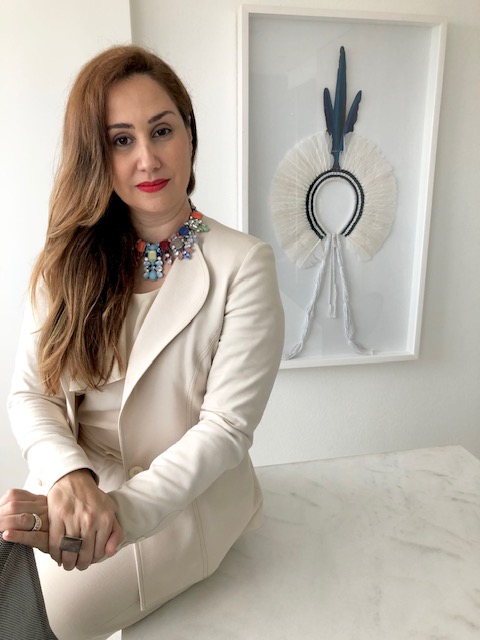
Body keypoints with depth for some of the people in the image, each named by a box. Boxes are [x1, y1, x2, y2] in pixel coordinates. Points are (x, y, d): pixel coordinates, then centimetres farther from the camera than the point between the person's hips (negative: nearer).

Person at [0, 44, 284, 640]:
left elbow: (227, 425, -14)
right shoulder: (68, 261, 1)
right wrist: (70, 476, -21)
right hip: (74, 500, 4)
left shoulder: (243, 264, -12)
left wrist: (123, 508, -23)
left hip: (184, 503, -3)